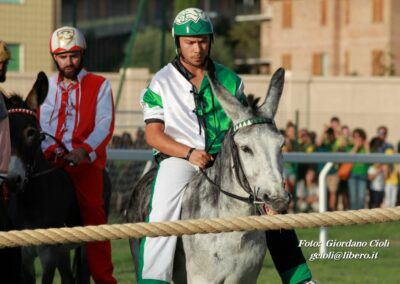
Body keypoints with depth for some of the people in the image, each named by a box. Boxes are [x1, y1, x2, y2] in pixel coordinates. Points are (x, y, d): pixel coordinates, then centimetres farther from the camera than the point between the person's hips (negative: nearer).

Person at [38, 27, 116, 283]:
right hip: (53, 163, 3)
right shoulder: (46, 87, 18)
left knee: (93, 215, -10)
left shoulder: (99, 85, 9)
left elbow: (105, 125, -3)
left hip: (86, 162, -3)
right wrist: (52, 149, -13)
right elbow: (41, 124, 8)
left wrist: (84, 150, -20)